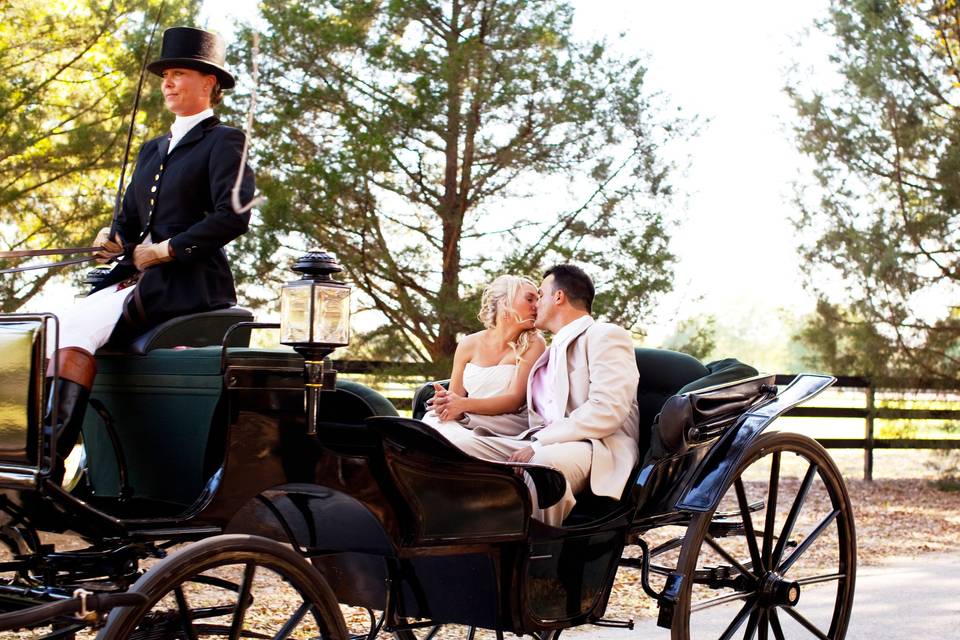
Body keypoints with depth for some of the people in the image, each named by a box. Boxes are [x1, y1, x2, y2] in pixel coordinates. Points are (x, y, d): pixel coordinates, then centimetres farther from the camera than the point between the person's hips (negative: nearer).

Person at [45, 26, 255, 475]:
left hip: (187, 284, -8)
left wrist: (167, 249, -15)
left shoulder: (223, 142, -1)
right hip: (138, 281, 8)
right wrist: (114, 239, -1)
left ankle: (50, 458, -33)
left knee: (79, 328, -27)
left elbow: (233, 216, -15)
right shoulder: (152, 150, 24)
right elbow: (130, 219, 23)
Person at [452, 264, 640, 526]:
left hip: (599, 446, -8)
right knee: (465, 447, -9)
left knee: (545, 460, -39)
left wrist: (540, 444, -16)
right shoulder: (553, 351, 30)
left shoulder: (605, 336, 2)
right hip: (542, 446, 8)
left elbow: (608, 409, -14)